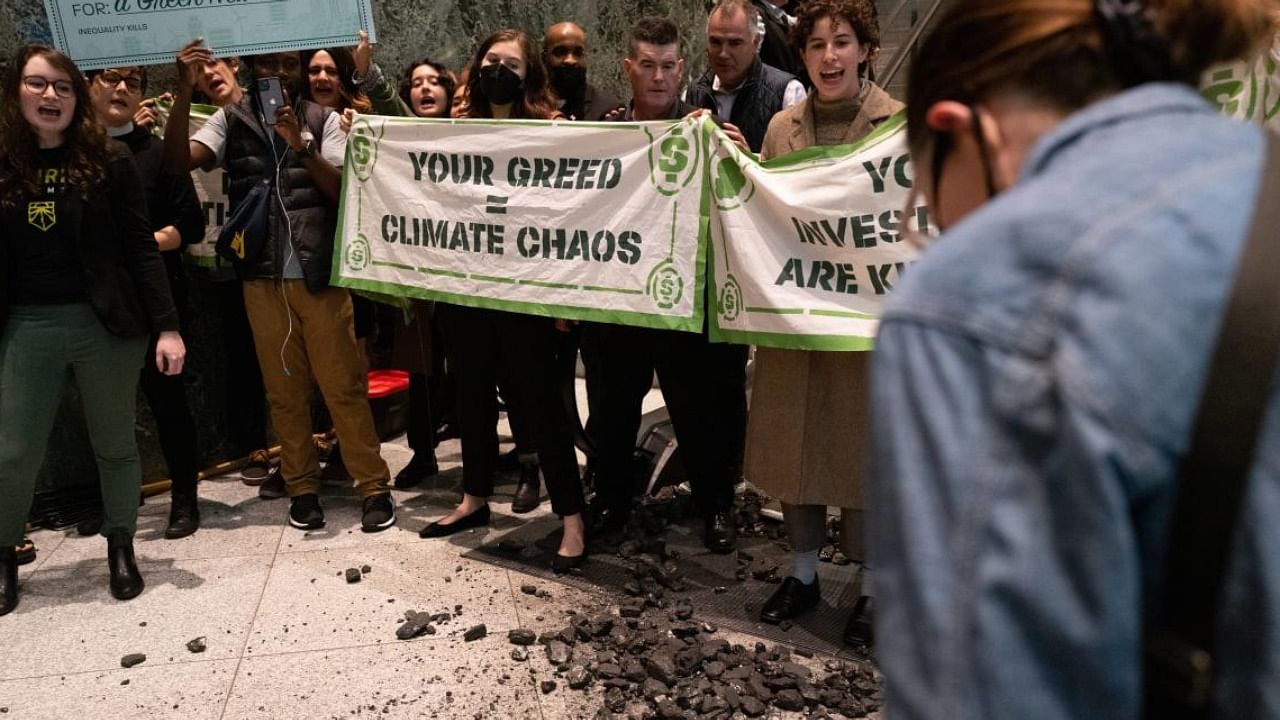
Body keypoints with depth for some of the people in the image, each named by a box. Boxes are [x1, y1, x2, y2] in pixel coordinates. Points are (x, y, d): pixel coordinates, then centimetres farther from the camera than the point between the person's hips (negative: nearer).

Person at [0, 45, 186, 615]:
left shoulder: (109, 160, -1)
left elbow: (141, 249, -3)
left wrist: (166, 326, -9)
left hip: (106, 323, -1)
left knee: (116, 445, 10)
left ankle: (121, 548, 28)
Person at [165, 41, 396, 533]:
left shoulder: (322, 120, 6)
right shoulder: (231, 121, 7)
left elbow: (343, 190, -5)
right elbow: (178, 159, -8)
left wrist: (302, 145, -19)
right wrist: (185, 91, -19)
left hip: (319, 274, -1)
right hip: (263, 278, 1)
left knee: (344, 385, 0)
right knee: (284, 390, 7)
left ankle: (374, 486, 6)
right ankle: (302, 487, 18)